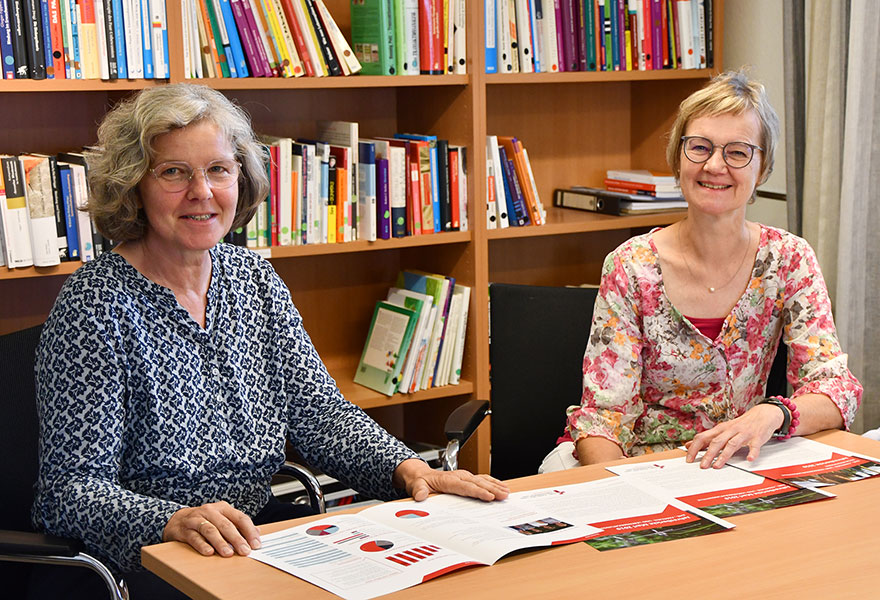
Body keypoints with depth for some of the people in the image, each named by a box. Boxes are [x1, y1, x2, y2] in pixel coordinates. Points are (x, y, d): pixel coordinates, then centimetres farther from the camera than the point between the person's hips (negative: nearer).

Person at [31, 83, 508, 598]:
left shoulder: (255, 278, 8)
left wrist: (408, 468, -12)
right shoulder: (96, 302, -12)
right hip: (134, 554, -6)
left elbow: (319, 412, 6)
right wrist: (174, 521, -34)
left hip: (258, 531, 7)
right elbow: (74, 488, -16)